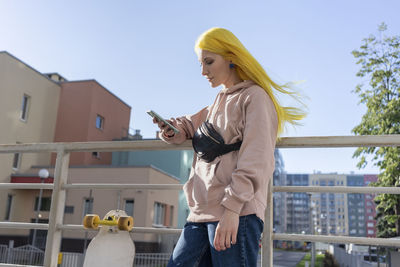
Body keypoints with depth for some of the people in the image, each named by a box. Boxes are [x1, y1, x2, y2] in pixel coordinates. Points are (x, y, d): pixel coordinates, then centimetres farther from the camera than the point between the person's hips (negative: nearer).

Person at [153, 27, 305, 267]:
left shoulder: (254, 96, -2)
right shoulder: (219, 103, 23)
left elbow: (255, 161, -13)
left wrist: (232, 208, -22)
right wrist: (173, 129, 3)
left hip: (237, 213, -8)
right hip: (202, 213, 8)